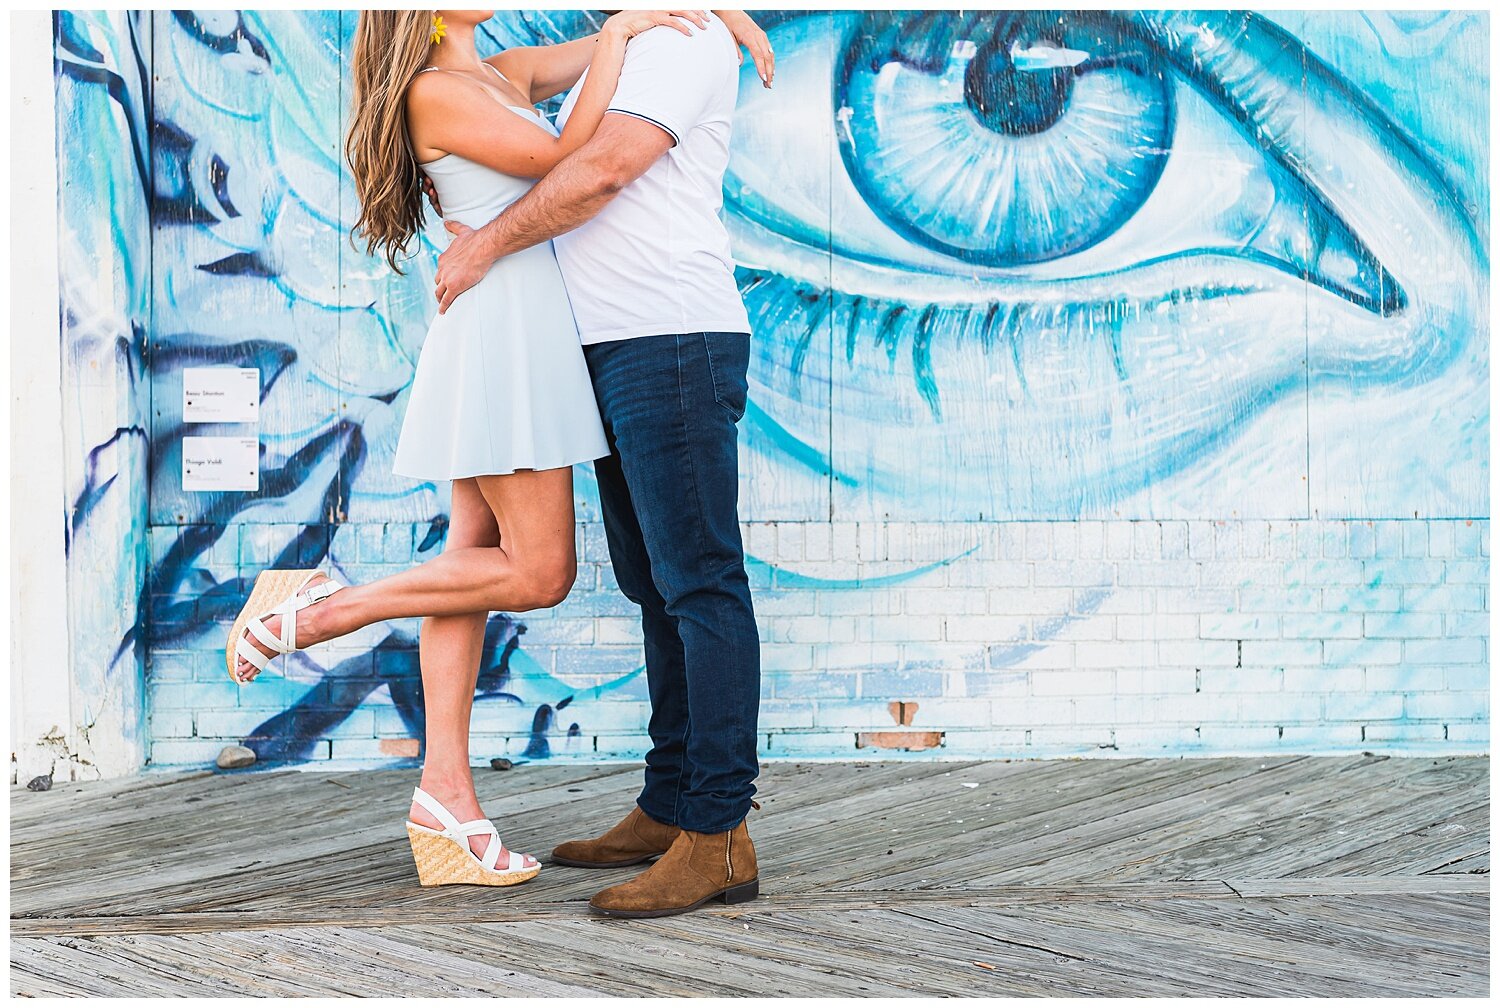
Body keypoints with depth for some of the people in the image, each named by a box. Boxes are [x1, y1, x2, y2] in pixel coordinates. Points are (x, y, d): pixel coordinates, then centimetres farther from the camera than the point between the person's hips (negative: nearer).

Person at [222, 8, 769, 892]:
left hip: (529, 336, 9)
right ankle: (319, 610, -1)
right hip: (503, 328, -9)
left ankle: (446, 790, 5)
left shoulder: (508, 72, 18)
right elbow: (565, 159, -14)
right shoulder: (435, 91, -8)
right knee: (540, 572, -8)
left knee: (481, 557, 4)